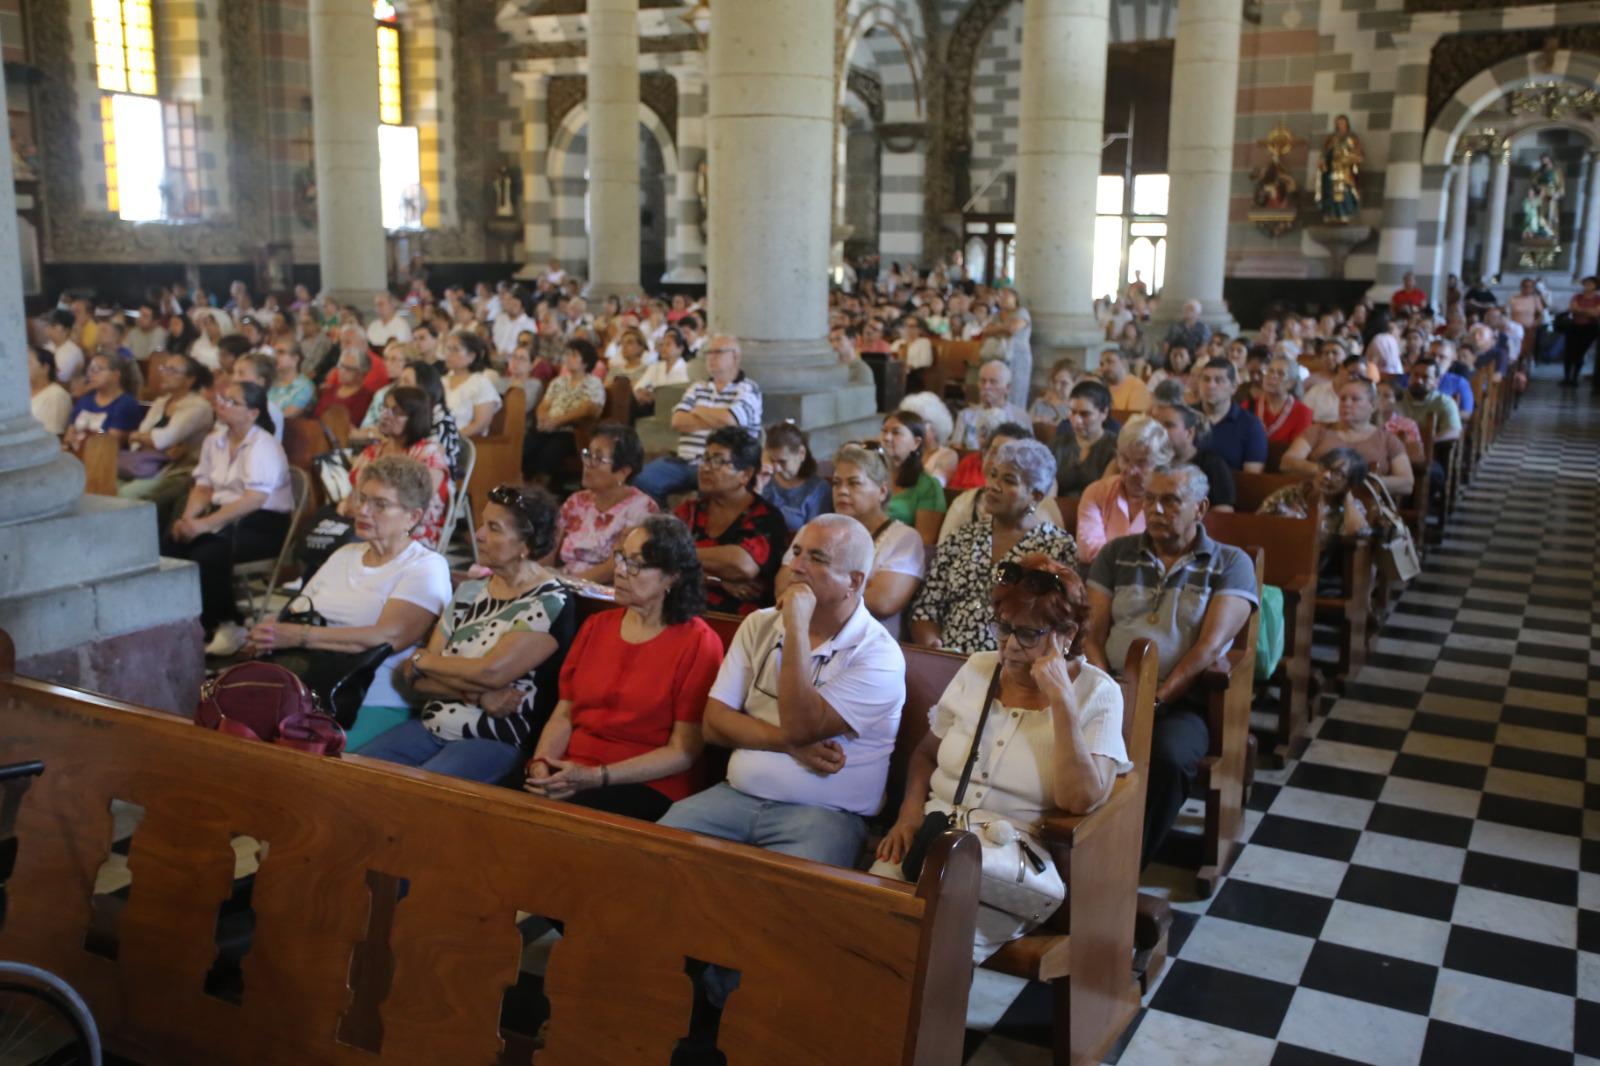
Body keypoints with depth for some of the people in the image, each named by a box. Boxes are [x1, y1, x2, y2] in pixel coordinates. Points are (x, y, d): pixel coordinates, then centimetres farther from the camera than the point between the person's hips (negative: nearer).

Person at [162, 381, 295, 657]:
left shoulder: (263, 446, -13)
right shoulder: (214, 441, 12)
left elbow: (254, 499, -23)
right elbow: (203, 488, 12)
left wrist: (206, 524, -27)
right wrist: (188, 519, -9)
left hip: (264, 524, -7)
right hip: (224, 517, 7)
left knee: (209, 554, -30)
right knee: (169, 544, -17)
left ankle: (226, 626, -10)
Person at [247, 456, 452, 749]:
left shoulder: (427, 567, -2)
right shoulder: (345, 555, 21)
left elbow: (388, 637, -17)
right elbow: (293, 614, 17)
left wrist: (299, 636, -19)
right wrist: (267, 634, -8)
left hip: (376, 705, -6)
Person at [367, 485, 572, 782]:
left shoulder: (549, 602, -10)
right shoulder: (469, 591, 10)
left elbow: (493, 671, -21)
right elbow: (418, 678, 6)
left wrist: (421, 660, -4)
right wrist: (476, 695, -14)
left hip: (496, 741, -6)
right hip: (431, 726, 7)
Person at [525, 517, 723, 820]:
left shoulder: (697, 642, -4)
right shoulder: (597, 626, 15)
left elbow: (683, 751, -8)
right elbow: (563, 714, 13)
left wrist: (598, 776, -17)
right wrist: (540, 763, -8)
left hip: (646, 786, -5)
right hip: (569, 774, 6)